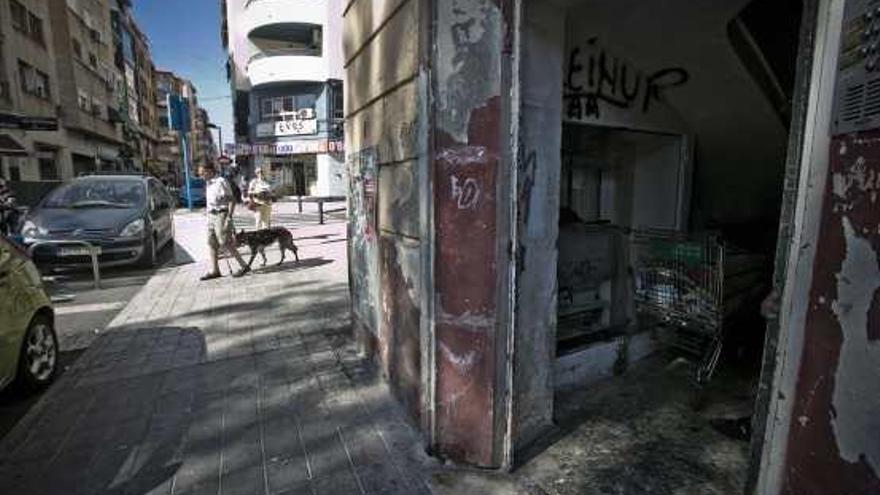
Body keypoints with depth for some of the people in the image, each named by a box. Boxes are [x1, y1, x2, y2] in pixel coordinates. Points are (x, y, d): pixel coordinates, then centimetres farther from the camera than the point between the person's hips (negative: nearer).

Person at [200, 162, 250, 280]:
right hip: (211, 216, 9)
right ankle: (214, 270, 13)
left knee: (225, 244, -8)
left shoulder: (221, 182, -13)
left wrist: (229, 218, -22)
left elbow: (232, 200, -17)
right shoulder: (208, 183, 14)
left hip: (221, 215, -9)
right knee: (211, 243, 8)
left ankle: (243, 266, 0)